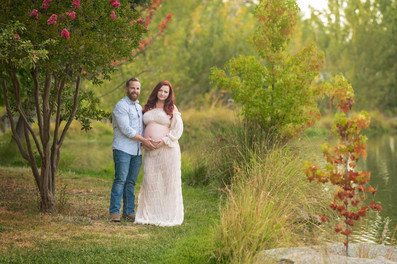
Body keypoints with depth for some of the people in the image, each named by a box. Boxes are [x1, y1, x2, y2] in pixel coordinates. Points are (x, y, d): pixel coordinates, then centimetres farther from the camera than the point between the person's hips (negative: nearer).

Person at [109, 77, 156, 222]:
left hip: (137, 151, 7)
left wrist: (146, 141, 7)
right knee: (120, 180, -11)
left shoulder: (139, 107, 21)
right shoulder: (121, 106, -5)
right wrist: (143, 140, -11)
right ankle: (114, 212, -9)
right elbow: (126, 129, -13)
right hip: (123, 149, -7)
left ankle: (129, 211, 10)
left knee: (131, 182, 7)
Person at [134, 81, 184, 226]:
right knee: (150, 180, -1)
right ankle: (150, 214, 7)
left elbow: (178, 129, -2)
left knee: (168, 180, -3)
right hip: (150, 151, 4)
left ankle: (168, 215, 4)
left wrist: (164, 140, -13)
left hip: (167, 149, -4)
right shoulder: (148, 108, 16)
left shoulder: (172, 109, 5)